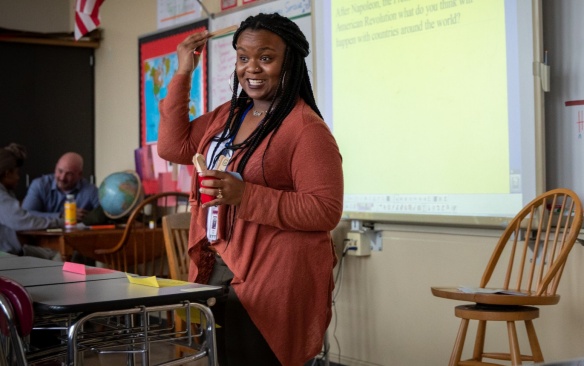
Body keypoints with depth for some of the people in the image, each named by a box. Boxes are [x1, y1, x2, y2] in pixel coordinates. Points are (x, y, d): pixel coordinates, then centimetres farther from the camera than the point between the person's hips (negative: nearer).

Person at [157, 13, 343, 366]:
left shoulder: (306, 128, -15)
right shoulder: (228, 115, 11)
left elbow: (326, 211, -19)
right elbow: (173, 146, 13)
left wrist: (246, 196, -25)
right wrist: (183, 74, 9)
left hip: (273, 281, -8)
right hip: (219, 271, 8)